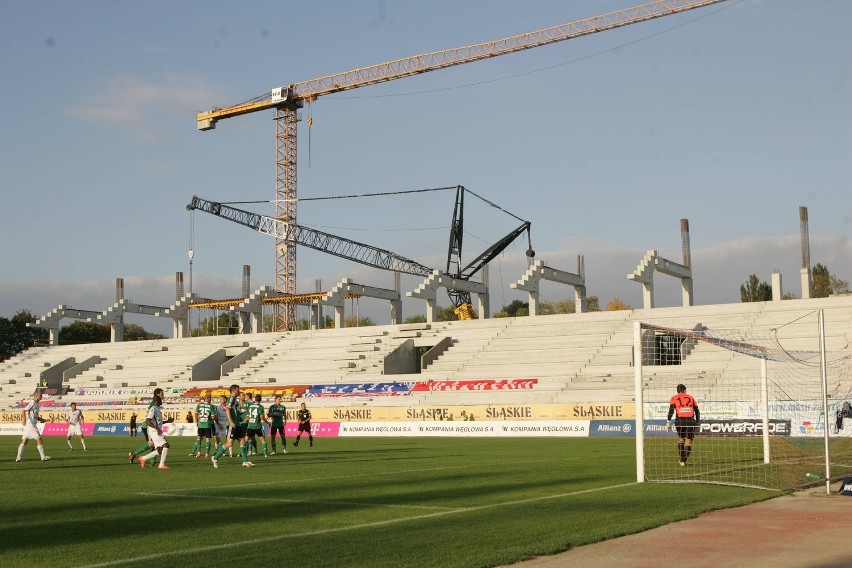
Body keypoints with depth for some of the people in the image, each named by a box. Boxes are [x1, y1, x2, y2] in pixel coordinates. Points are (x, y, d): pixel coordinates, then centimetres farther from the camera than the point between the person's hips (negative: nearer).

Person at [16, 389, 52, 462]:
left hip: (33, 425, 10)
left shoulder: (37, 404, 19)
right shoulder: (33, 403, -9)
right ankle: (43, 457, -5)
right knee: (39, 440, -7)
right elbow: (23, 411, -19)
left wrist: (45, 420, 18)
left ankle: (19, 457, 11)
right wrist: (24, 419, -34)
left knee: (24, 441, 9)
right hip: (30, 424, -10)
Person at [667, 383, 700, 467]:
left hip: (680, 420, 0)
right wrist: (697, 423, 25)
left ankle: (682, 459, 17)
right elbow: (697, 411, 18)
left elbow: (671, 410, -2)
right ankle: (684, 460, -7)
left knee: (681, 439, 22)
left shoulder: (674, 398, 11)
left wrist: (668, 422, -7)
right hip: (690, 420, 0)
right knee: (688, 441, 6)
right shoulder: (690, 398, 18)